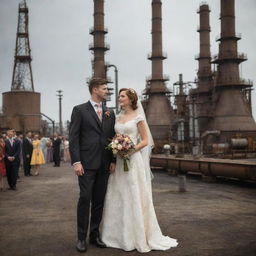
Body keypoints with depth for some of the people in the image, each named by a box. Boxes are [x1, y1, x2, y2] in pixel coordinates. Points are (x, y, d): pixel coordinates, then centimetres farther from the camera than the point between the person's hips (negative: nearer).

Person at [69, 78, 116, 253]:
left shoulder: (110, 113, 14)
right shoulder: (80, 110, 1)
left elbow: (113, 137, 14)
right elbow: (73, 137, -5)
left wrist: (113, 160, 5)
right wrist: (76, 161, -12)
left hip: (104, 164, 5)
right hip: (87, 163, -4)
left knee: (99, 201, 9)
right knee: (85, 199, -4)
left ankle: (95, 234, 20)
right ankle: (82, 237, 7)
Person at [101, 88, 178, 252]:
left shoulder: (138, 117, -3)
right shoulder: (118, 118, 14)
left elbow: (145, 141, -6)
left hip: (133, 160, -6)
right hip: (118, 161, 6)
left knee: (134, 197, -2)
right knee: (118, 198, 8)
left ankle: (139, 235, 10)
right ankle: (120, 234, 19)